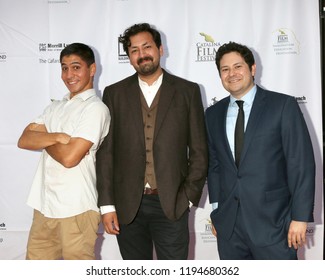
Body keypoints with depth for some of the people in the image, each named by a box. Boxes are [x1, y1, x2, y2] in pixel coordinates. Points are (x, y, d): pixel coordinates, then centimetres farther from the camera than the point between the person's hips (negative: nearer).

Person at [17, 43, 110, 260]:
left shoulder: (96, 108, -9)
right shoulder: (55, 107, 15)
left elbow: (69, 158, -18)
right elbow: (23, 140, 3)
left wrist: (42, 139, 0)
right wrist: (56, 137, -14)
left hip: (76, 209, -7)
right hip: (44, 206, 7)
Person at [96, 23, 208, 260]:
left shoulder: (187, 91, 2)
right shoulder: (114, 94, 5)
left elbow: (199, 151, 3)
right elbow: (106, 152, 2)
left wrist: (189, 196, -4)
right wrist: (107, 204, -2)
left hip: (171, 205, -1)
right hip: (127, 206, 2)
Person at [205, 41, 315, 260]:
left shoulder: (283, 105, -4)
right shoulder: (213, 114, 9)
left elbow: (301, 162, -7)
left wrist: (300, 217, -10)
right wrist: (216, 210, 11)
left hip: (272, 222, -4)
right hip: (228, 223, 4)